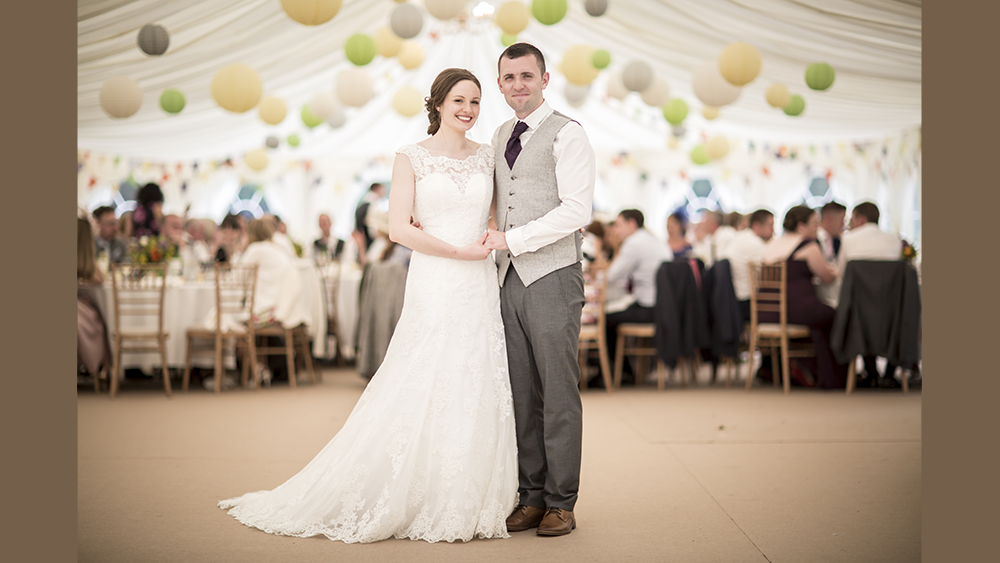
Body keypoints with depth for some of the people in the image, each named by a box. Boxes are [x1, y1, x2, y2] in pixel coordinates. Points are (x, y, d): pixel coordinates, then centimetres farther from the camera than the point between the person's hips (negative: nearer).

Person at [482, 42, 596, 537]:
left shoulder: (566, 134, -4)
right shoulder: (500, 137, 18)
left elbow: (576, 210, -14)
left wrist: (511, 239, -14)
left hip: (552, 277, -6)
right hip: (509, 277, 6)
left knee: (559, 394, -2)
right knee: (521, 393, 8)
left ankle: (561, 503, 7)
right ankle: (531, 496, 16)